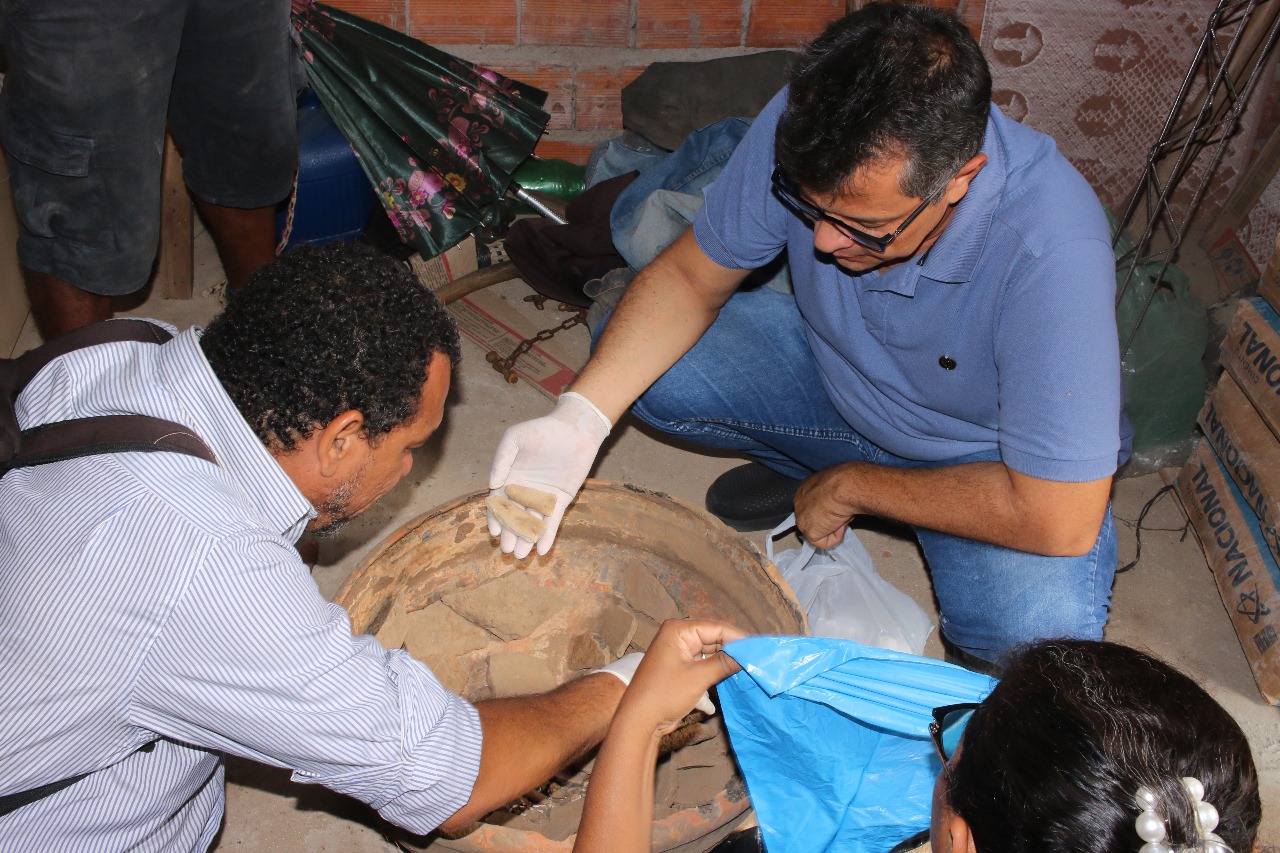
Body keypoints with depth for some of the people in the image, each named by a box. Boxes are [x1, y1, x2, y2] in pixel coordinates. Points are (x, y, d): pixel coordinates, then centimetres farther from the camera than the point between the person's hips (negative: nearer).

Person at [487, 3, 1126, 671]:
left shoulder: (1052, 251, -39)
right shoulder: (804, 132, -27)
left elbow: (1061, 521, -33)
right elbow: (689, 276, -12)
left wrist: (849, 487, -22)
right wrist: (581, 416, -28)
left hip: (982, 455, -3)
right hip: (834, 366, 4)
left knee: (1042, 630, -32)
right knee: (635, 356, -15)